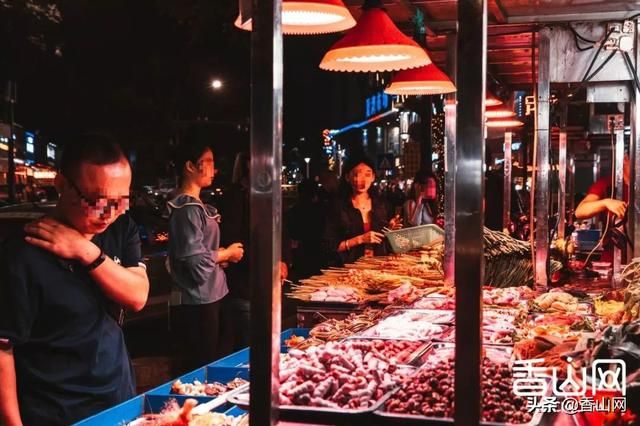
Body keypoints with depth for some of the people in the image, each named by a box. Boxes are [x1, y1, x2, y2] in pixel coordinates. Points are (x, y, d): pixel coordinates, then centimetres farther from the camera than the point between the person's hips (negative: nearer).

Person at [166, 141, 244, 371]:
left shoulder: (195, 205, 15)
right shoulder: (187, 208, -16)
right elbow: (195, 259, -22)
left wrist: (223, 256, 7)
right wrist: (228, 253, -7)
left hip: (206, 298, 10)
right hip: (196, 301, -10)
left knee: (206, 365, 15)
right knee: (201, 369, -2)